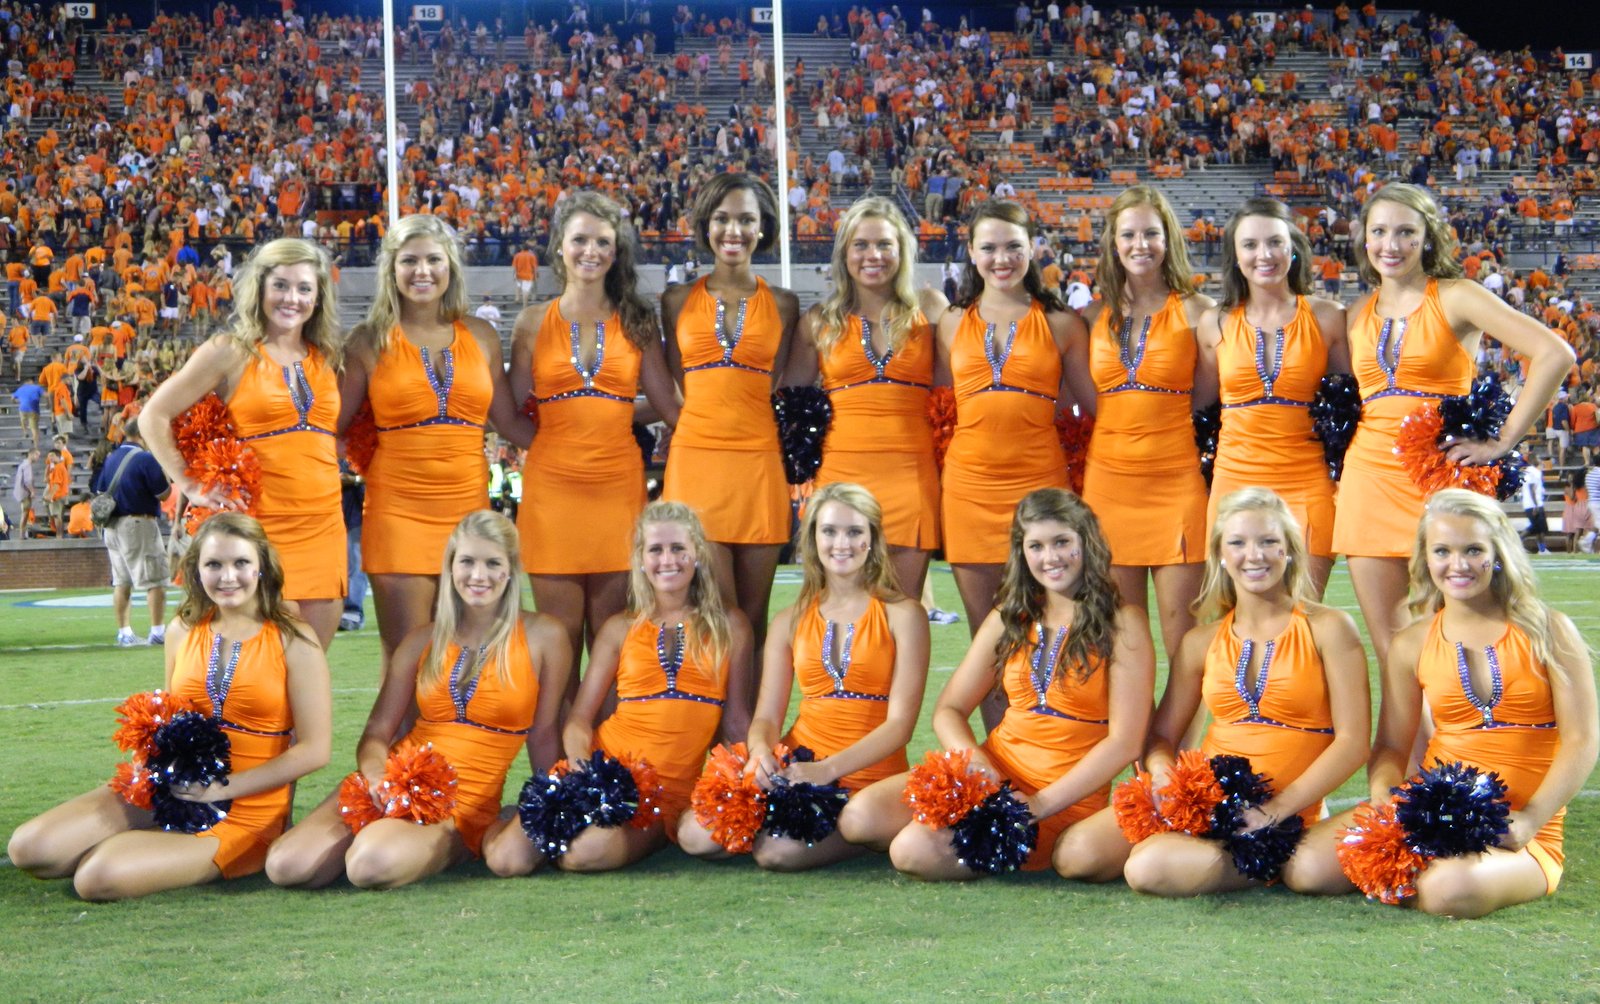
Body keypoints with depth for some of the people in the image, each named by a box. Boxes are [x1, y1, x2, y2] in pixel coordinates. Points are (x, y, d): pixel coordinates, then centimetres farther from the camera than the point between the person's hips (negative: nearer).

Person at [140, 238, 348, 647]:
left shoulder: (325, 359, 14)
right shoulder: (231, 351, 0)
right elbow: (153, 417, -1)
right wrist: (192, 488, -5)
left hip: (323, 527, 5)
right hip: (260, 526, -5)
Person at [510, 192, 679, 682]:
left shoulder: (637, 321, 9)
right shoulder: (535, 322, 7)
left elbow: (671, 407, 9)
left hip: (619, 485, 1)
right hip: (554, 485, -1)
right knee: (560, 640, 1)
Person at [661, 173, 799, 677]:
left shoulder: (782, 305, 10)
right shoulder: (679, 301, 10)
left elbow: (775, 388, 9)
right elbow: (676, 387, 12)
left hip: (758, 461, 1)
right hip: (696, 460, -1)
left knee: (752, 617, 3)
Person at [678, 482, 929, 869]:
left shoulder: (902, 615, 1)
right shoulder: (790, 622, 12)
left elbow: (900, 721, -7)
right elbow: (767, 716, 9)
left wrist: (829, 769, -21)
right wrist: (762, 751, -17)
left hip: (868, 776, -3)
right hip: (796, 764, 4)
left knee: (778, 851, -30)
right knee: (697, 835, -22)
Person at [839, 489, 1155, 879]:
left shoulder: (1122, 623, -4)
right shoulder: (1008, 619, 12)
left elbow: (1125, 742, -11)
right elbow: (948, 710, 12)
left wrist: (1040, 803, -17)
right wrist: (973, 759, -11)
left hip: (1066, 798, -6)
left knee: (916, 851, -28)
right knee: (860, 816, -19)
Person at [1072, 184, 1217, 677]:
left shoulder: (1195, 311, 1)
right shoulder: (1095, 317, 11)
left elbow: (1205, 395, 1)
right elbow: (1091, 400, 11)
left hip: (1175, 480, -3)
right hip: (1109, 477, 3)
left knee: (1181, 627, -5)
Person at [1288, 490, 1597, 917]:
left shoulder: (1547, 630, 1)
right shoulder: (1411, 647, 8)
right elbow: (1391, 745, 12)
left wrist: (1529, 821, -16)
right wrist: (1383, 798, -11)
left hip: (1517, 834, -3)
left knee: (1452, 890, -38)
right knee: (1307, 868, -20)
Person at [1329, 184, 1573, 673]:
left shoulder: (1455, 298, -1)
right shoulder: (1358, 315, 14)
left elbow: (1554, 354, -11)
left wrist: (1502, 441, -11)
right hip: (1368, 480, 5)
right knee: (1389, 651, 3)